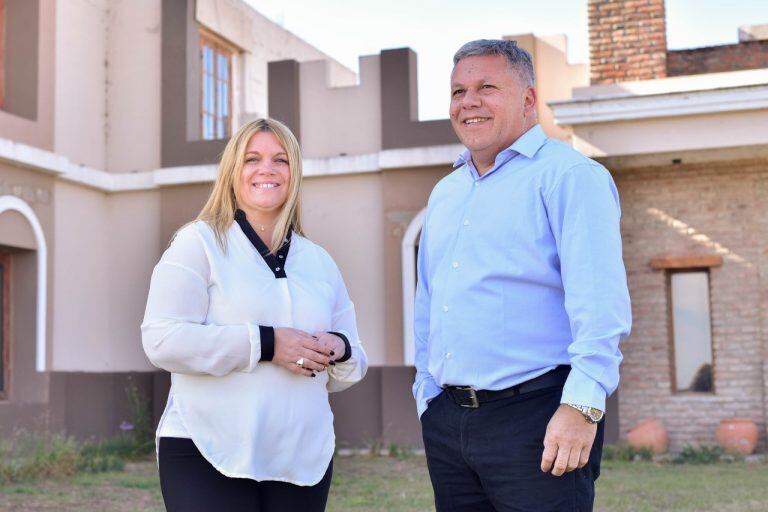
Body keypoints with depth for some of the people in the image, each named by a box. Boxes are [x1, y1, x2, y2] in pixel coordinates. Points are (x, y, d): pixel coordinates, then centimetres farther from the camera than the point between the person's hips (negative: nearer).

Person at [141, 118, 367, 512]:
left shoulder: (319, 262, 15)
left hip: (303, 460, 5)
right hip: (207, 455, -5)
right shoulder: (198, 243, 0)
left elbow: (351, 369, 18)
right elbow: (163, 341, -13)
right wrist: (266, 344, -18)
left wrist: (339, 350, -6)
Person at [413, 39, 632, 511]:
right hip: (446, 419, 7)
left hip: (534, 416, -7)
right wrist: (427, 393, 17)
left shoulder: (568, 175, -7)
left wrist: (582, 405, -24)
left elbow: (600, 302, -17)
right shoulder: (444, 194, 17)